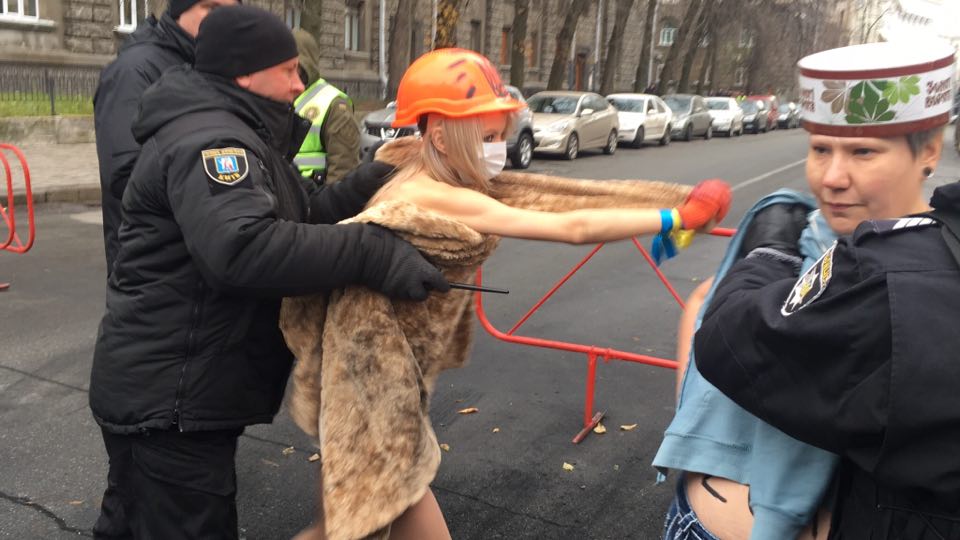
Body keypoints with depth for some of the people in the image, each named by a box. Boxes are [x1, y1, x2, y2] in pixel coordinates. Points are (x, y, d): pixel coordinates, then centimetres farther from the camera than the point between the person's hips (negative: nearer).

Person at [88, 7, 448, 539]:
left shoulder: (232, 135, 15)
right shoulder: (209, 140, -22)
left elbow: (294, 218, 13)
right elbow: (244, 248, -39)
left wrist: (368, 185, 1)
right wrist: (372, 254, -40)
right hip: (168, 396, -11)